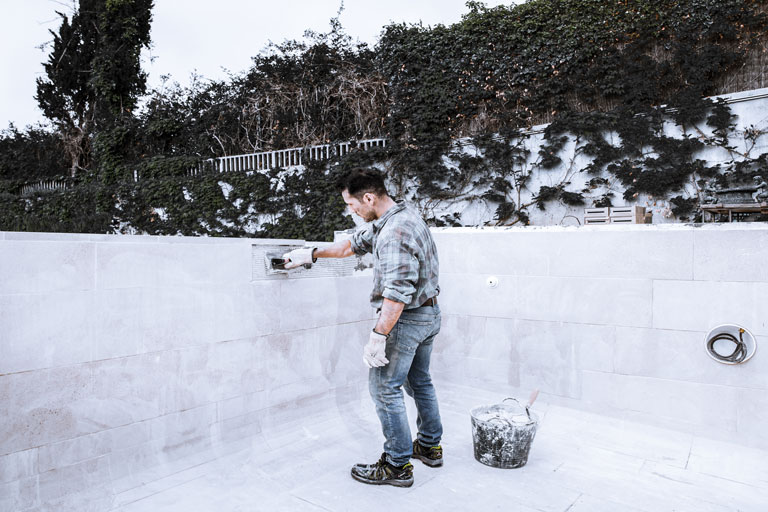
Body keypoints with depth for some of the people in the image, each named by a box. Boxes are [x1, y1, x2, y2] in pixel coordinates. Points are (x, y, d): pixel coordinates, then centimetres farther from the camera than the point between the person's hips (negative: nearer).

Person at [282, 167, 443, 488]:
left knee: (384, 388, 2)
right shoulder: (405, 217, 9)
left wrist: (378, 335, -27)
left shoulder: (394, 233, -25)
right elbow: (353, 245, 17)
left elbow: (397, 293, -31)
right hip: (429, 313, 10)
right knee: (419, 381, 22)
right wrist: (311, 254, 20)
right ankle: (430, 446, 37)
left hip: (406, 319, -10)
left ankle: (398, 466, 13)